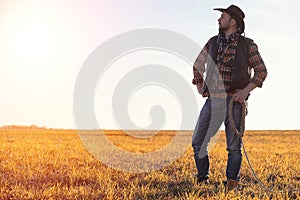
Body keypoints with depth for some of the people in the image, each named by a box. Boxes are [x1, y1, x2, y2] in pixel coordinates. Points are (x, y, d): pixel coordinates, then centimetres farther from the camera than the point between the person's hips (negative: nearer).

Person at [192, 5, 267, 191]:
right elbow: (198, 65, 25)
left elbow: (261, 71, 3)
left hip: (234, 101, -4)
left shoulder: (248, 45, 0)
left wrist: (246, 90, -11)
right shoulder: (213, 42, 11)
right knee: (198, 142, 1)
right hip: (213, 99, 4)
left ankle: (232, 185, 10)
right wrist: (200, 87, 12)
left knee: (234, 146, 0)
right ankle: (202, 181, 15)